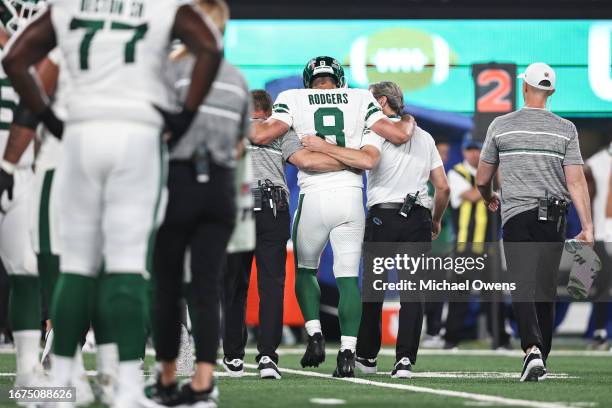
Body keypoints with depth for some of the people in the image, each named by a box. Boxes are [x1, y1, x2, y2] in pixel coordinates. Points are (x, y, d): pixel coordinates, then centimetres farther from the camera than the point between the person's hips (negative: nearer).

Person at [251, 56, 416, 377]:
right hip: (350, 196, 1)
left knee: (305, 269, 19)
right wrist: (408, 120, 26)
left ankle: (315, 336, 4)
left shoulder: (293, 100, 5)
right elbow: (400, 135, 4)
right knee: (348, 277, 3)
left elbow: (261, 136, -7)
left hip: (313, 196, -1)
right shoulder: (360, 100, 9)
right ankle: (347, 353, -6)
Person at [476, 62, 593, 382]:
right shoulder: (565, 129, 1)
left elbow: (482, 179, 9)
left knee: (523, 287, -7)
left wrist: (489, 199, 32)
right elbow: (576, 181, -7)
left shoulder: (501, 126, 2)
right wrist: (587, 227, -8)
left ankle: (532, 348, -30)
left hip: (516, 215, -1)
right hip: (554, 216, 1)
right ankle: (541, 362, 16)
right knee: (546, 289, 11)